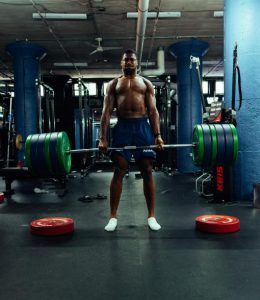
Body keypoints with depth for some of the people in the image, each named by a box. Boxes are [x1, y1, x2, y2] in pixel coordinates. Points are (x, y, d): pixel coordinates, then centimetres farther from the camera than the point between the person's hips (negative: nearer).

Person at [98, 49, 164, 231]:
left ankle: (151, 216, 9)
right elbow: (107, 111, 5)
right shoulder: (114, 84, 15)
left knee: (147, 171, 1)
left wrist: (157, 135, -6)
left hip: (143, 127, 0)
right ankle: (113, 217, 6)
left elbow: (153, 111, 7)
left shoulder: (146, 83, 15)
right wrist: (103, 138, -6)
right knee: (118, 172, -2)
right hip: (122, 128, 0)